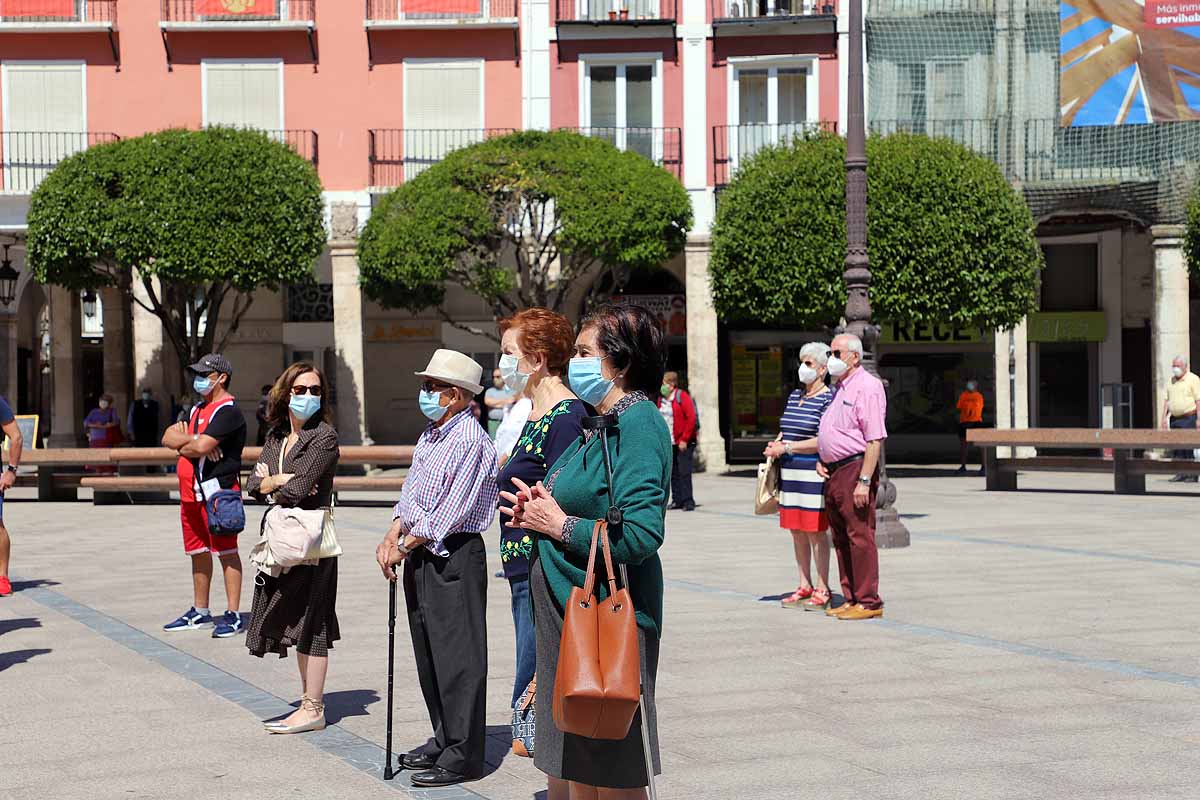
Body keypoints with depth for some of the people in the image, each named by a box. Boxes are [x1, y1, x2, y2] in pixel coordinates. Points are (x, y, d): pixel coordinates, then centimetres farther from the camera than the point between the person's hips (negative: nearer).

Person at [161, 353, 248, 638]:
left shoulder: (228, 411, -11)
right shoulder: (197, 409, 20)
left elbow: (201, 446, -22)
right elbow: (168, 437, 11)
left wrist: (182, 444, 0)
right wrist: (192, 440, -8)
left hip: (217, 491, -9)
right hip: (191, 492, 9)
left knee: (226, 552, -6)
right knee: (198, 551, 16)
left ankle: (233, 615, -5)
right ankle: (200, 612, 26)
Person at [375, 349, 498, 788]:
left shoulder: (471, 441, -15)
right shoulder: (430, 435, 14)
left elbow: (451, 512, -18)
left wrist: (405, 547, -13)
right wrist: (393, 535, 1)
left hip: (454, 556, -10)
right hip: (421, 554, 10)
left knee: (457, 656, -5)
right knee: (428, 653, 15)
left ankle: (463, 755, 0)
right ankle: (443, 739, 26)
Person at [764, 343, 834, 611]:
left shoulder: (828, 398, -10)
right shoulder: (794, 395, 15)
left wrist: (786, 448, -15)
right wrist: (777, 444, 4)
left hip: (813, 474, -8)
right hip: (790, 473, 8)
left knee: (816, 531, -5)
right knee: (796, 530, 10)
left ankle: (822, 590, 2)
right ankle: (804, 586, 18)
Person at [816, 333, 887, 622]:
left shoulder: (867, 387, -11)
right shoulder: (839, 388, 19)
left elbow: (875, 440, -18)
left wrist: (864, 481, -22)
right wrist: (821, 459, 12)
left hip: (854, 468, -10)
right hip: (834, 472, 10)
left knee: (860, 537, -8)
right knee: (841, 538, 11)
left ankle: (868, 602, -4)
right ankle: (850, 598, 17)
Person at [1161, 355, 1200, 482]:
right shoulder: (1171, 381, 15)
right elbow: (1167, 400, 17)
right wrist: (1164, 417, 8)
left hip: (1189, 418, -6)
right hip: (1175, 418, 6)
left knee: (1189, 447, -8)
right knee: (1176, 448, 4)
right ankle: (1181, 473, 9)